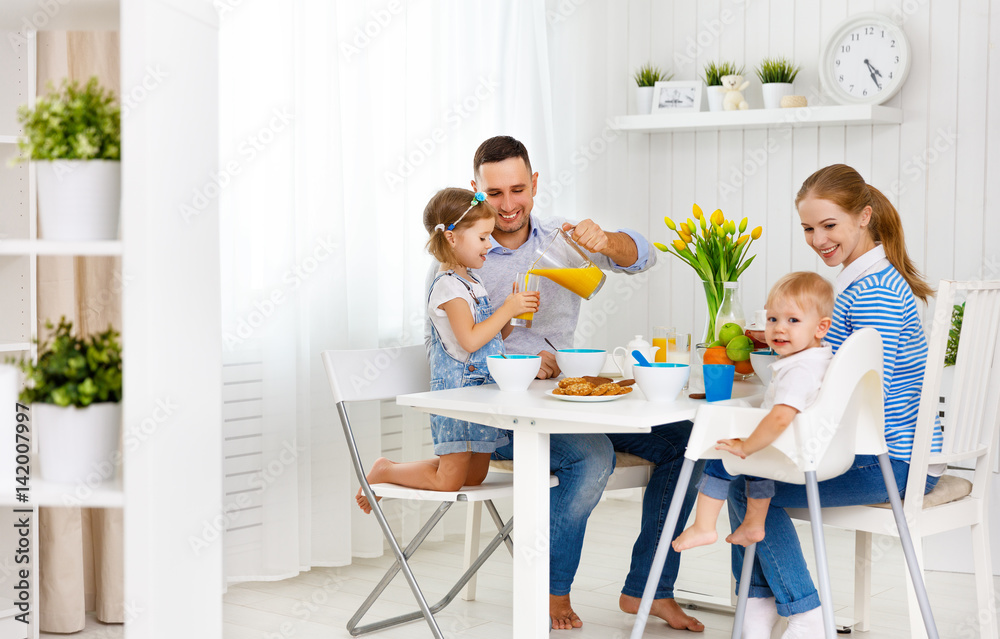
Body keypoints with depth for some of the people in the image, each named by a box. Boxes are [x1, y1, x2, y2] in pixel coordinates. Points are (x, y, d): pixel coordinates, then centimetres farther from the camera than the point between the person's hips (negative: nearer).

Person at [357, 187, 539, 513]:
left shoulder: (470, 282, 15)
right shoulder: (449, 286, -15)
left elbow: (494, 336, 20)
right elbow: (470, 340, -25)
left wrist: (515, 310, 4)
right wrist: (507, 309, -19)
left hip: (482, 386, 10)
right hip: (457, 387, -10)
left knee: (475, 476, 13)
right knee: (449, 481, -6)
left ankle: (391, 468, 24)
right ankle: (383, 471, 15)